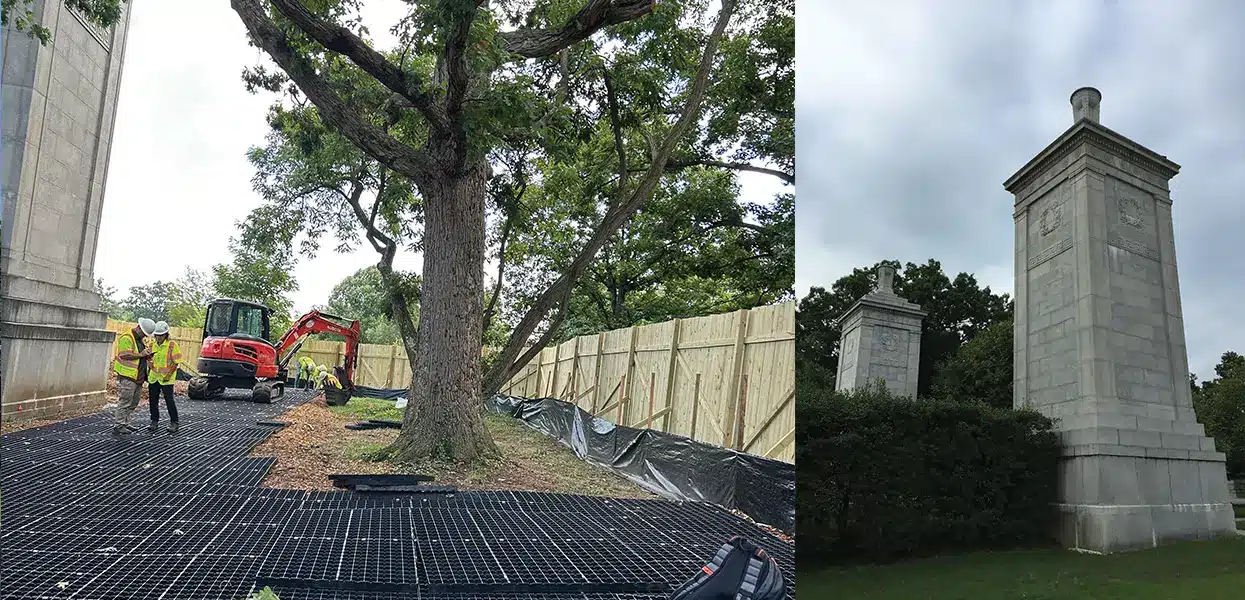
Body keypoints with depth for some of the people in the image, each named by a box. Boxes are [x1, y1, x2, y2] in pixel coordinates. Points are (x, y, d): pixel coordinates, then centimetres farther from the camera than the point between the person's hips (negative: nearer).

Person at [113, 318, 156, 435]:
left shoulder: (142, 339, 17)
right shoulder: (126, 338, -12)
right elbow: (124, 355, -20)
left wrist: (147, 355, 9)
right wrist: (140, 354, -22)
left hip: (138, 376, 9)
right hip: (127, 376, -9)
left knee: (134, 402, 14)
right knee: (125, 402, -5)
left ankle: (125, 424, 23)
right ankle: (119, 426, 0)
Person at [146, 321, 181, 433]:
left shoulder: (172, 345, -9)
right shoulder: (153, 345, 8)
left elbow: (175, 362, -9)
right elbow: (150, 360, 20)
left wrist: (169, 375, -15)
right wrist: (148, 372, 9)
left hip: (166, 379, -5)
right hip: (153, 378, 6)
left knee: (169, 401, -1)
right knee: (153, 400, 9)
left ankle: (174, 423, 10)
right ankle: (154, 422, 22)